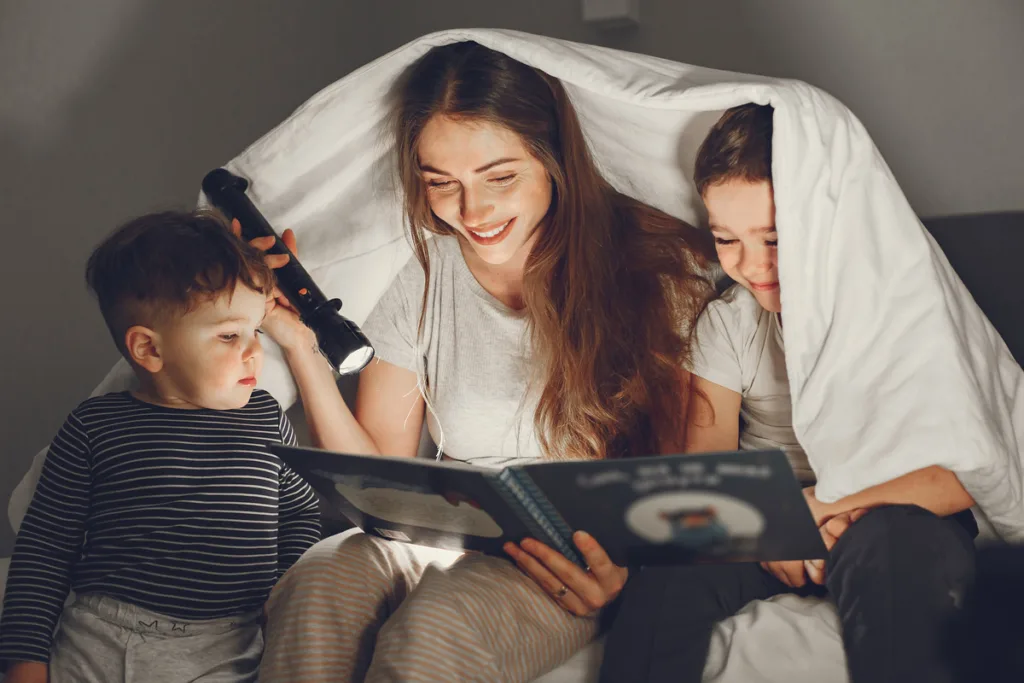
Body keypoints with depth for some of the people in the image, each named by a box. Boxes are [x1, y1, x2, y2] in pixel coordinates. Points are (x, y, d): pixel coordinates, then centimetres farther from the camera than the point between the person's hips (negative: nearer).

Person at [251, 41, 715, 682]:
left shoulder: (659, 268, -5)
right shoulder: (427, 276, 5)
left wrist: (627, 557, -24)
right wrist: (302, 346, -6)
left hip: (582, 562, -3)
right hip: (450, 531, 3)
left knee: (438, 622, -34)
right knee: (318, 586, -30)